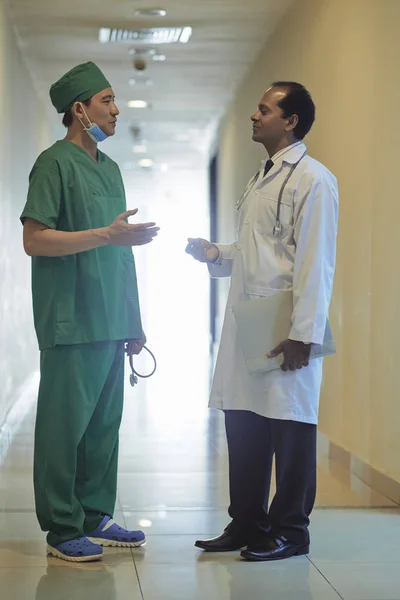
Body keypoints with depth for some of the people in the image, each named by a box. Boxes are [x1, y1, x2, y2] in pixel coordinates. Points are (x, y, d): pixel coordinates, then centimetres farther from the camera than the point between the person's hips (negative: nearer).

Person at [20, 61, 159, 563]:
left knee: (104, 423, 10)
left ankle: (95, 517, 18)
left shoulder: (110, 169, 18)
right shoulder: (56, 163, -6)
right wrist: (107, 235, -20)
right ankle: (62, 530, 2)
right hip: (71, 323, -8)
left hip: (110, 323, 8)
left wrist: (133, 323, 19)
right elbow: (34, 240, -14)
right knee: (66, 422, -4)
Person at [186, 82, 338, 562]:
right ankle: (247, 524, 22)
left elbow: (316, 263, -15)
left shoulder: (312, 180, -9)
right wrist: (213, 253, 8)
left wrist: (302, 335, -20)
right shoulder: (260, 180, 19)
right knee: (243, 427, 11)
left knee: (289, 429, 1)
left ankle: (290, 530, 11)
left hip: (284, 333, -8)